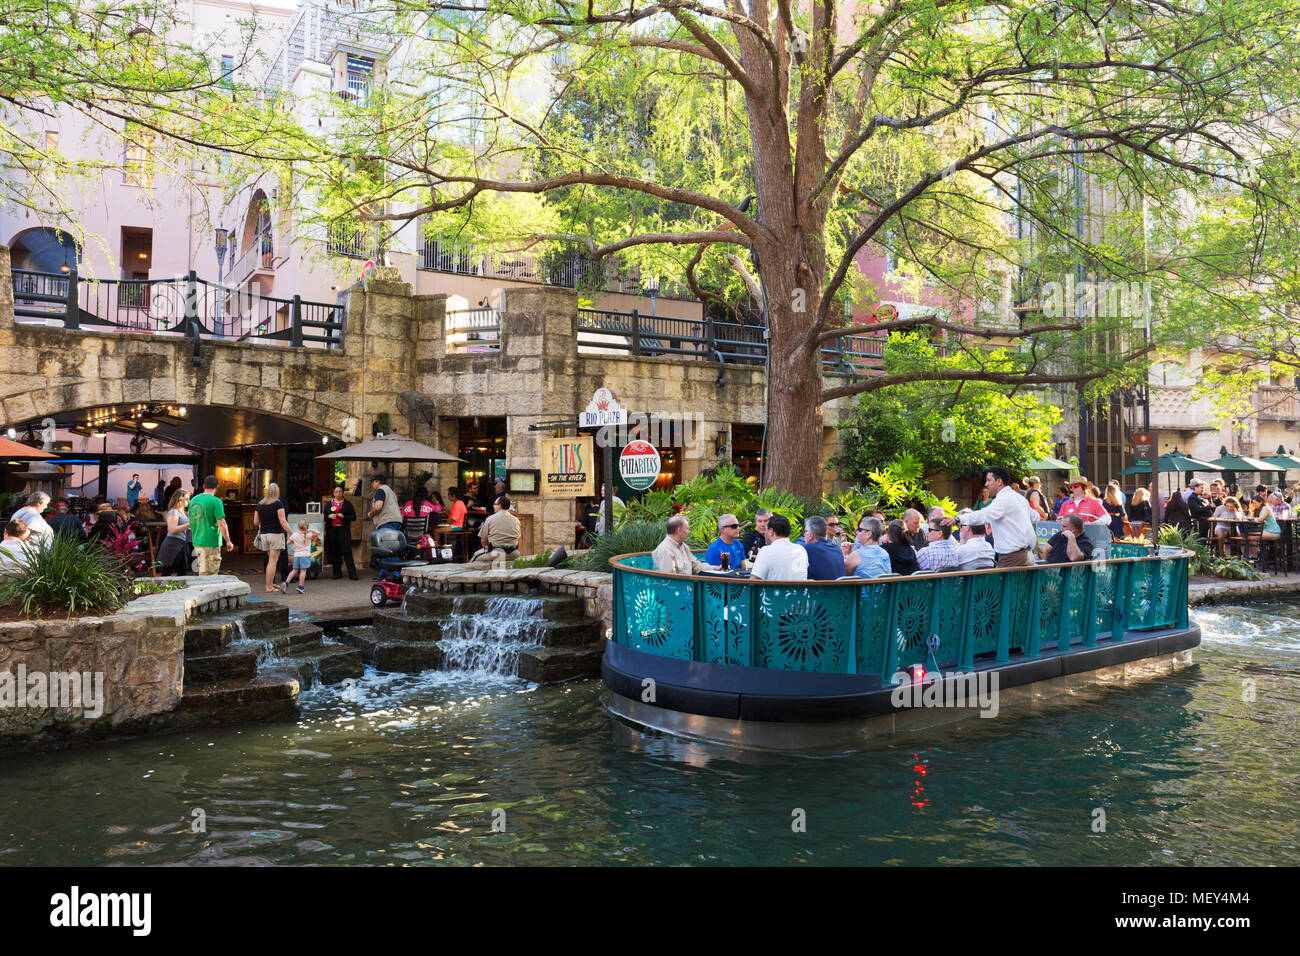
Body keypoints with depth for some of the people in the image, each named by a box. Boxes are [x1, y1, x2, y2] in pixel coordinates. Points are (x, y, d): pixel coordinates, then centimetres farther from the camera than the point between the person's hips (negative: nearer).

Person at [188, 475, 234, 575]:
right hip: (210, 544, -7)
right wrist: (228, 541, -7)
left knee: (202, 571, 17)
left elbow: (190, 521, 17)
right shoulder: (216, 501, -14)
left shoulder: (193, 500, 8)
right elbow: (221, 524, -17)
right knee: (207, 575, -2)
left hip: (197, 542, 7)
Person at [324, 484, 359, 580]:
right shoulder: (328, 504, 15)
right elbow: (323, 517, 14)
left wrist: (343, 516, -11)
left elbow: (354, 517, 3)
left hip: (343, 530, -3)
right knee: (335, 552, 4)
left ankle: (352, 574, -10)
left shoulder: (347, 504, 7)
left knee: (347, 551, -9)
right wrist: (329, 516, -7)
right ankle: (337, 573, 13)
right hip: (331, 530, 3)